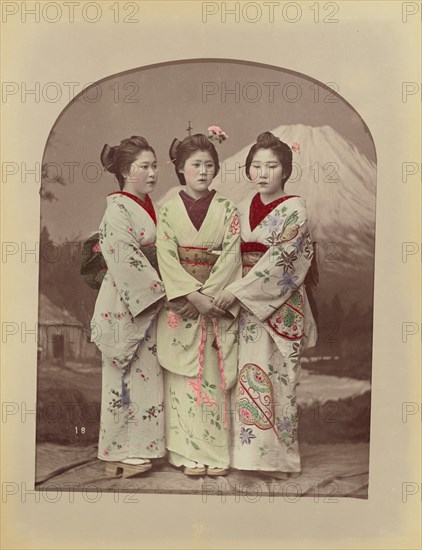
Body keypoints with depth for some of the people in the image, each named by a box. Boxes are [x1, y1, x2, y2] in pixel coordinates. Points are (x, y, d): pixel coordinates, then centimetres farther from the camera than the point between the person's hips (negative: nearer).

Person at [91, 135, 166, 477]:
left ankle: (136, 449, 22)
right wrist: (159, 292, -18)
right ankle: (121, 454, 10)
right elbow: (126, 261, -19)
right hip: (126, 304, -8)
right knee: (127, 375, -2)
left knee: (145, 372, 11)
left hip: (149, 302, 8)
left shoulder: (149, 206, 13)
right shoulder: (118, 209, -13)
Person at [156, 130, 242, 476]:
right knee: (184, 377, 1)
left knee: (214, 376, 2)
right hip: (180, 302, 0)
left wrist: (208, 294, -15)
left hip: (218, 302, 0)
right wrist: (193, 294, -17)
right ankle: (189, 452, 10)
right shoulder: (168, 210, 4)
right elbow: (166, 257, -5)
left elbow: (231, 256, -3)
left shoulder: (227, 211, 5)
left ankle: (216, 452, 11)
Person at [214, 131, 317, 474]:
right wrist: (232, 293, 1)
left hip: (280, 304, -5)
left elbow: (280, 259, -16)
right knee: (248, 375, 7)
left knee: (276, 374, -2)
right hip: (247, 304, 6)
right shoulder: (245, 206, 11)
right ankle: (249, 449, 18)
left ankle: (277, 453, 11)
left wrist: (237, 291, -18)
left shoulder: (294, 209, -7)